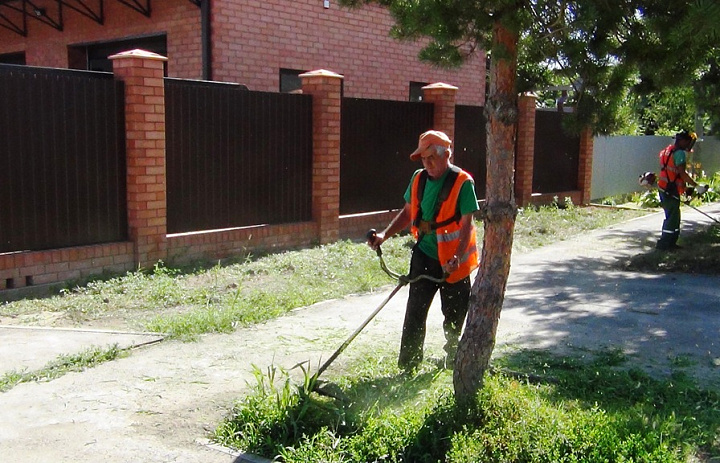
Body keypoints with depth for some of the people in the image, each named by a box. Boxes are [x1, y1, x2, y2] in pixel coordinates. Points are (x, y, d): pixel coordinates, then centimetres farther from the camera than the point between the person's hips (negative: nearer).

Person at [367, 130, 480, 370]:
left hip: (451, 261, -4)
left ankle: (453, 363, 30)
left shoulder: (462, 182, -14)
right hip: (423, 256, 5)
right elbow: (408, 213, 12)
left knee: (453, 316, 11)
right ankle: (406, 366, 15)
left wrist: (457, 258, -27)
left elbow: (467, 224, -17)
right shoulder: (419, 178, 3)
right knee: (414, 313, 6)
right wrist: (384, 235, -1)